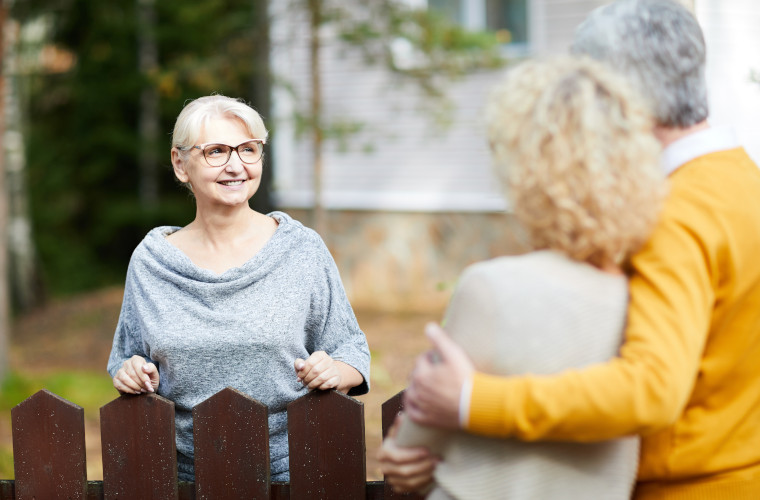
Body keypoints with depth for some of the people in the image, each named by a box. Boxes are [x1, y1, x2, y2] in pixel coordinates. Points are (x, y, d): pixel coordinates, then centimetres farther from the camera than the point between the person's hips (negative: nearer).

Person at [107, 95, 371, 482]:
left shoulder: (302, 250, 3)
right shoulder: (150, 261, 9)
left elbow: (350, 349, 8)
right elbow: (128, 359, 18)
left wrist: (335, 371, -12)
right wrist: (129, 374, -2)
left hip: (288, 469, -4)